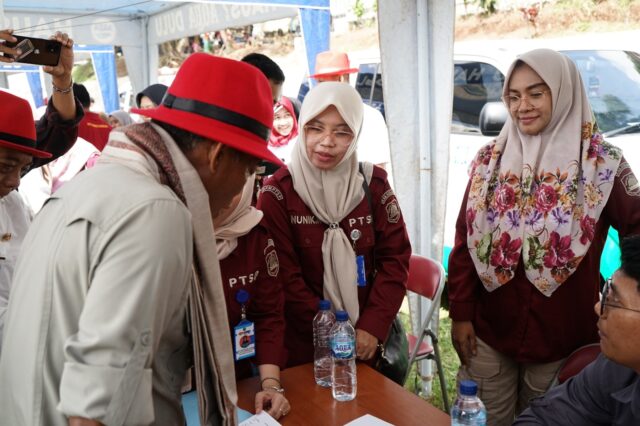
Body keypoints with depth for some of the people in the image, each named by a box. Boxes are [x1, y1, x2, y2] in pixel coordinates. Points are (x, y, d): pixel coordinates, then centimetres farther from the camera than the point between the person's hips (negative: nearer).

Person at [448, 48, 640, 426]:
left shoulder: (602, 164, -8)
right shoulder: (490, 160, 0)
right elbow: (464, 241, 0)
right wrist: (460, 313, -2)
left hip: (563, 337, -1)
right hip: (488, 331, 2)